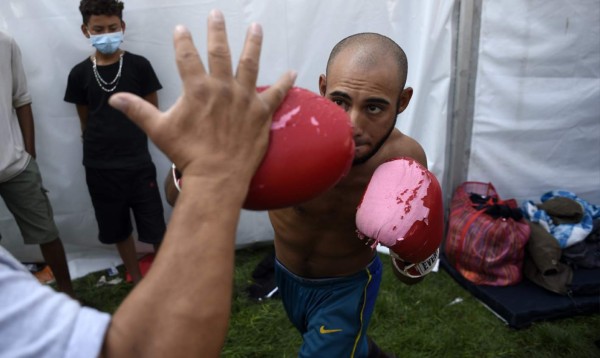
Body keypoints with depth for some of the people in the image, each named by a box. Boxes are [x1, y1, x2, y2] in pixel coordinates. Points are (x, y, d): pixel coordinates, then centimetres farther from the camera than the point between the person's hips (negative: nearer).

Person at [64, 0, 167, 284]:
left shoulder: (139, 66, -4)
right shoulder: (79, 74, 1)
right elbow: (85, 122, 10)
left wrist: (127, 134, 0)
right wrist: (98, 142, 1)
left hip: (138, 163, -2)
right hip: (99, 168, 2)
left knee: (156, 229, 3)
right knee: (119, 229, 15)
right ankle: (138, 280, 35)